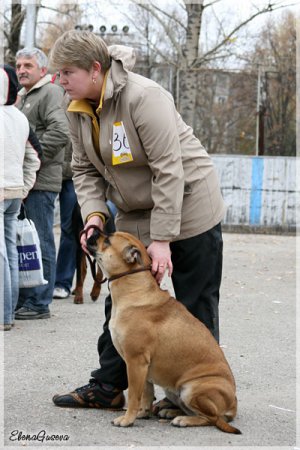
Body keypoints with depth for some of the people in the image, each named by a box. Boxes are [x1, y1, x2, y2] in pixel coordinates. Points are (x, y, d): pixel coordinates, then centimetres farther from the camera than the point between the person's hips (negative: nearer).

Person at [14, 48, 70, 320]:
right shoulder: (24, 97, 23)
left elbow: (60, 133, -20)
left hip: (41, 182, -9)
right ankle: (23, 300, 18)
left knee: (40, 243, -5)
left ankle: (39, 304, -1)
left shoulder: (51, 93, -7)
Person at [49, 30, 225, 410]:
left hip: (189, 206, -7)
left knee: (196, 307, 1)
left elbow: (169, 171, -27)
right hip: (135, 214, 8)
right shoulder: (77, 108, -3)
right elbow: (85, 168, 4)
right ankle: (108, 387, 15)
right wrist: (94, 214, -15)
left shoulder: (142, 97, -27)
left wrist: (162, 240, -27)